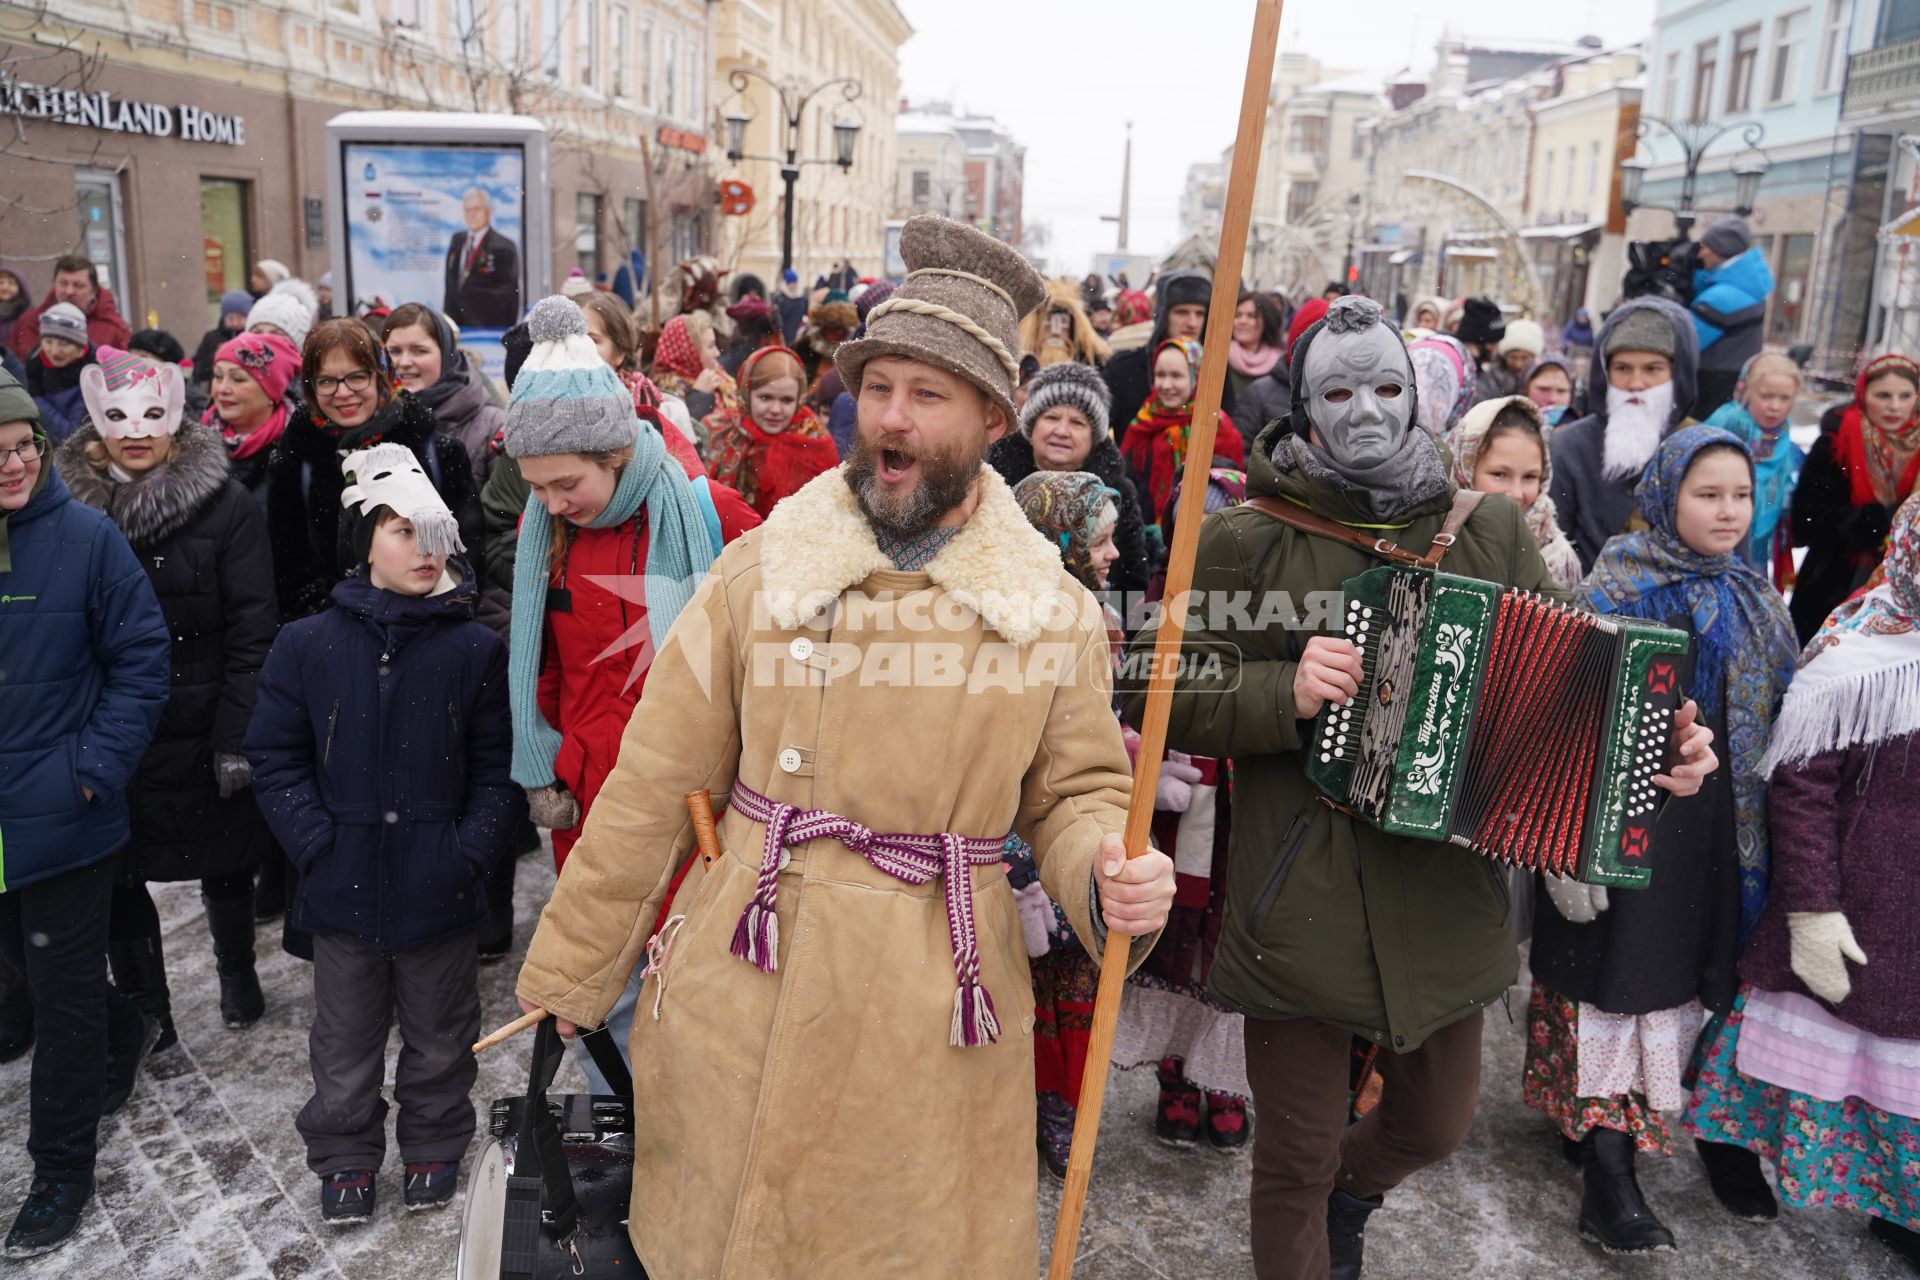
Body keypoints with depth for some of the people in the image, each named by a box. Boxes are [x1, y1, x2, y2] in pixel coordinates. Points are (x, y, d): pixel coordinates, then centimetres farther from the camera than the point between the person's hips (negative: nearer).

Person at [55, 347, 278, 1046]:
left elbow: (251, 634, -11)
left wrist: (237, 737, -14)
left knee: (224, 863, 14)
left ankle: (237, 974, 39)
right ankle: (144, 1014, 27)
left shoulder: (227, 506, -9)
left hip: (204, 731, -2)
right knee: (115, 876, 9)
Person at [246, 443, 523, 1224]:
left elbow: (500, 769, -3)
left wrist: (471, 852, -13)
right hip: (344, 888, 1)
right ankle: (344, 1159, 37)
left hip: (441, 890, 0)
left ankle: (433, 1149, 38)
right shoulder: (307, 646, -2)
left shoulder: (477, 651, -5)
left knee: (439, 1038, 16)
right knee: (345, 1043, 16)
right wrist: (318, 847, -10)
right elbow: (277, 761, 0)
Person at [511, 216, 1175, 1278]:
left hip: (930, 1018, 0)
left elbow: (1074, 791, 9)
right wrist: (563, 980, 5)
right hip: (742, 995, 0)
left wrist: (1109, 874, -15)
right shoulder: (758, 573, -3)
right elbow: (651, 789, 1)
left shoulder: (1054, 612, 0)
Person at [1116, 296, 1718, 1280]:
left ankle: (1346, 1199, 54)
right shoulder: (1244, 542, -6)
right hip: (1301, 910, -4)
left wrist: (1657, 741, -6)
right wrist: (1282, 691, -23)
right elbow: (1156, 693, -8)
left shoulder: (1491, 533, 5)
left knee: (1433, 1125, 22)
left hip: (1443, 900, 4)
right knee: (1296, 1157, 9)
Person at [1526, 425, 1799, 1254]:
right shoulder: (1614, 593, -10)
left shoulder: (1755, 599, 9)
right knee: (1624, 976, 0)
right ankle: (1607, 1174, 9)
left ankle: (1722, 1133, 33)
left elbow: (1784, 719, 15)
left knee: (1715, 974, 14)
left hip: (1728, 829, 6)